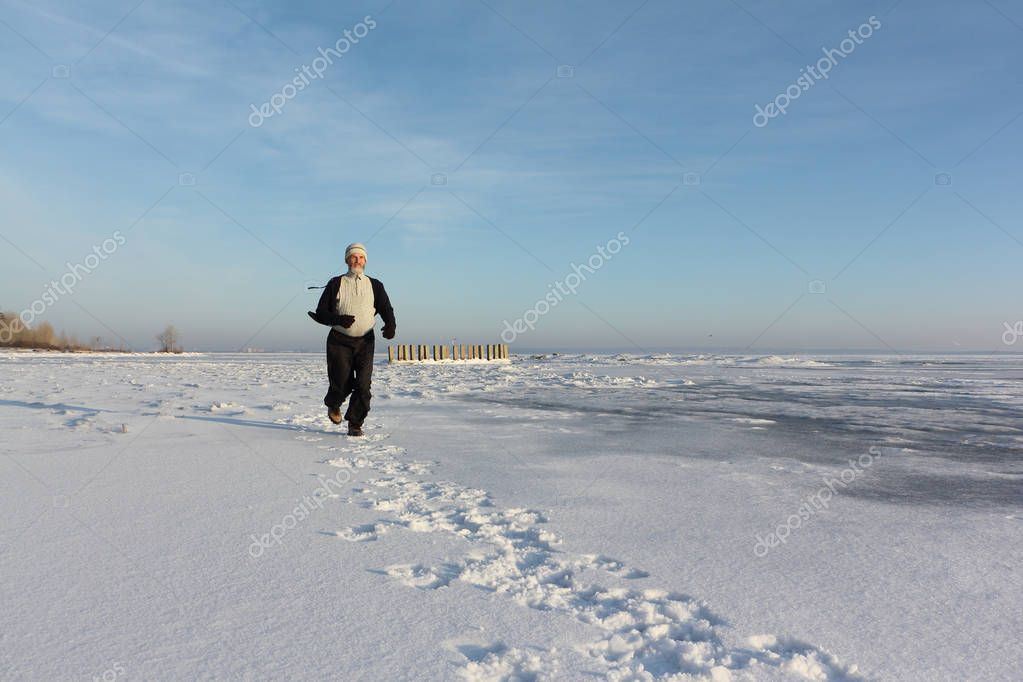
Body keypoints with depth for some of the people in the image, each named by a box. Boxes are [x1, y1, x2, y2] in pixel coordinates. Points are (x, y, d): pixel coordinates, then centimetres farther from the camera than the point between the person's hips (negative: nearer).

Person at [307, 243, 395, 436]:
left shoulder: (375, 285, 10)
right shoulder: (336, 284, 5)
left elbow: (386, 310, 6)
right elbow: (320, 313, 2)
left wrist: (390, 326, -17)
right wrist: (338, 319, -19)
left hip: (365, 342, 1)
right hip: (339, 340, -1)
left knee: (363, 385, -9)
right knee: (342, 383, -3)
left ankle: (355, 424, 8)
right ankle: (333, 404, 32)